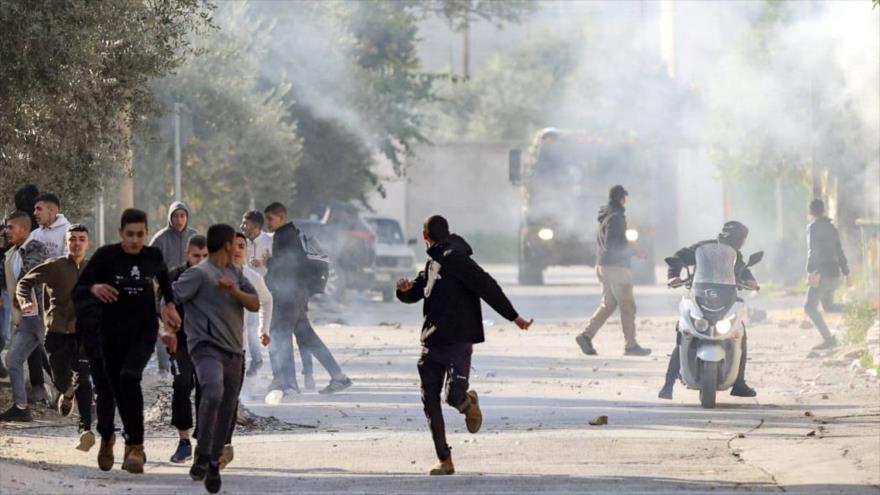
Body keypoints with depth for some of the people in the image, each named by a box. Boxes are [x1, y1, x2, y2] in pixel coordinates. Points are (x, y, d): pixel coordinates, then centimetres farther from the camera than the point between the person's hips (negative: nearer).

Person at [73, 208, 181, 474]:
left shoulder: (153, 256, 0)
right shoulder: (106, 256, -8)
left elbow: (164, 278, 24)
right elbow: (78, 289, -8)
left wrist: (170, 305, 13)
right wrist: (94, 288, -29)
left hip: (144, 332, 0)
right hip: (113, 332, 0)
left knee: (129, 376, -25)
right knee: (116, 388, 6)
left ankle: (135, 446, -24)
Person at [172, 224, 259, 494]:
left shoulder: (235, 274, 17)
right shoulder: (199, 273, -5)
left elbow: (255, 304, 9)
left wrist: (234, 291, -8)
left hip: (234, 352, 8)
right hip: (207, 347, -8)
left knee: (227, 413, 9)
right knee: (213, 394, -31)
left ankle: (213, 464, 23)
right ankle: (202, 457, -24)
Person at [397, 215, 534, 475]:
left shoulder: (456, 259, -11)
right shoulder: (433, 263, 17)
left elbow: (487, 286, -15)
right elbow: (417, 293, 25)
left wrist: (513, 316, -19)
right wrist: (406, 290, 0)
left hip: (457, 343, -9)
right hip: (432, 343, 9)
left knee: (454, 395, -21)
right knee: (430, 401, 3)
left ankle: (468, 402, 16)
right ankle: (444, 460, 8)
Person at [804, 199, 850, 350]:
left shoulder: (813, 227, -8)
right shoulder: (832, 227, 16)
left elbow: (812, 250, -19)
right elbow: (840, 252, 21)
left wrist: (811, 271, -27)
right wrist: (846, 272, 28)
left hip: (823, 273, -8)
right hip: (835, 273, 8)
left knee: (810, 306, -8)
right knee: (828, 305, 25)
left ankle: (828, 338, -17)